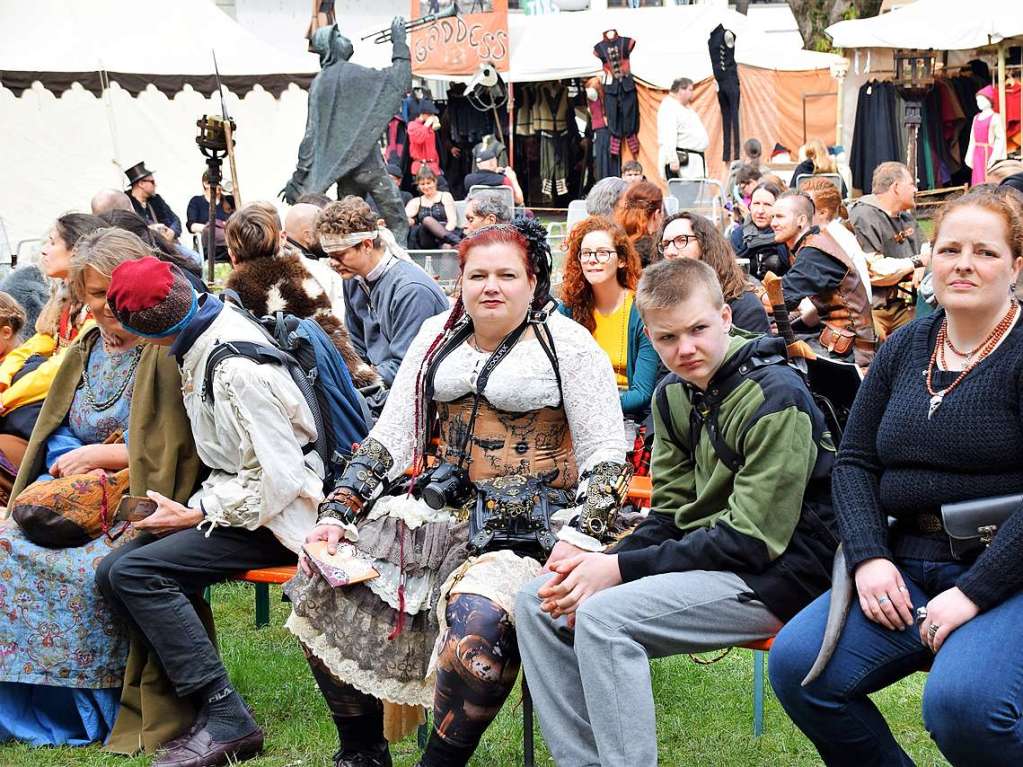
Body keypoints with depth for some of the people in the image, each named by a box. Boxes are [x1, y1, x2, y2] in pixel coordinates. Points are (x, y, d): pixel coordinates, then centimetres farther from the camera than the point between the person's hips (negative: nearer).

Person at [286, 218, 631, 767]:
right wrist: (338, 512, 0)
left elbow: (606, 455, -4)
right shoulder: (437, 336, 12)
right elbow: (392, 436, 12)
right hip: (441, 514, 6)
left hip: (532, 529, -6)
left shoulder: (566, 343, -2)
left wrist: (578, 546, -18)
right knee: (321, 579, -8)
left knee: (477, 619, -35)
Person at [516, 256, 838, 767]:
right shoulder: (673, 395, 8)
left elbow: (752, 541, -20)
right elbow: (670, 515, 10)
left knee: (603, 615, -27)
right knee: (538, 604, -2)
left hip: (774, 574, -9)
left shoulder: (775, 398, -17)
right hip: (702, 555, 9)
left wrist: (622, 569, -21)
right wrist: (603, 564, -10)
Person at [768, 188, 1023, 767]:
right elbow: (855, 461, 11)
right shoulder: (905, 348, 12)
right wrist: (868, 557, -5)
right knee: (796, 663, -16)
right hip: (907, 568, 6)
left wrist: (975, 593, -20)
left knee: (961, 702, -33)